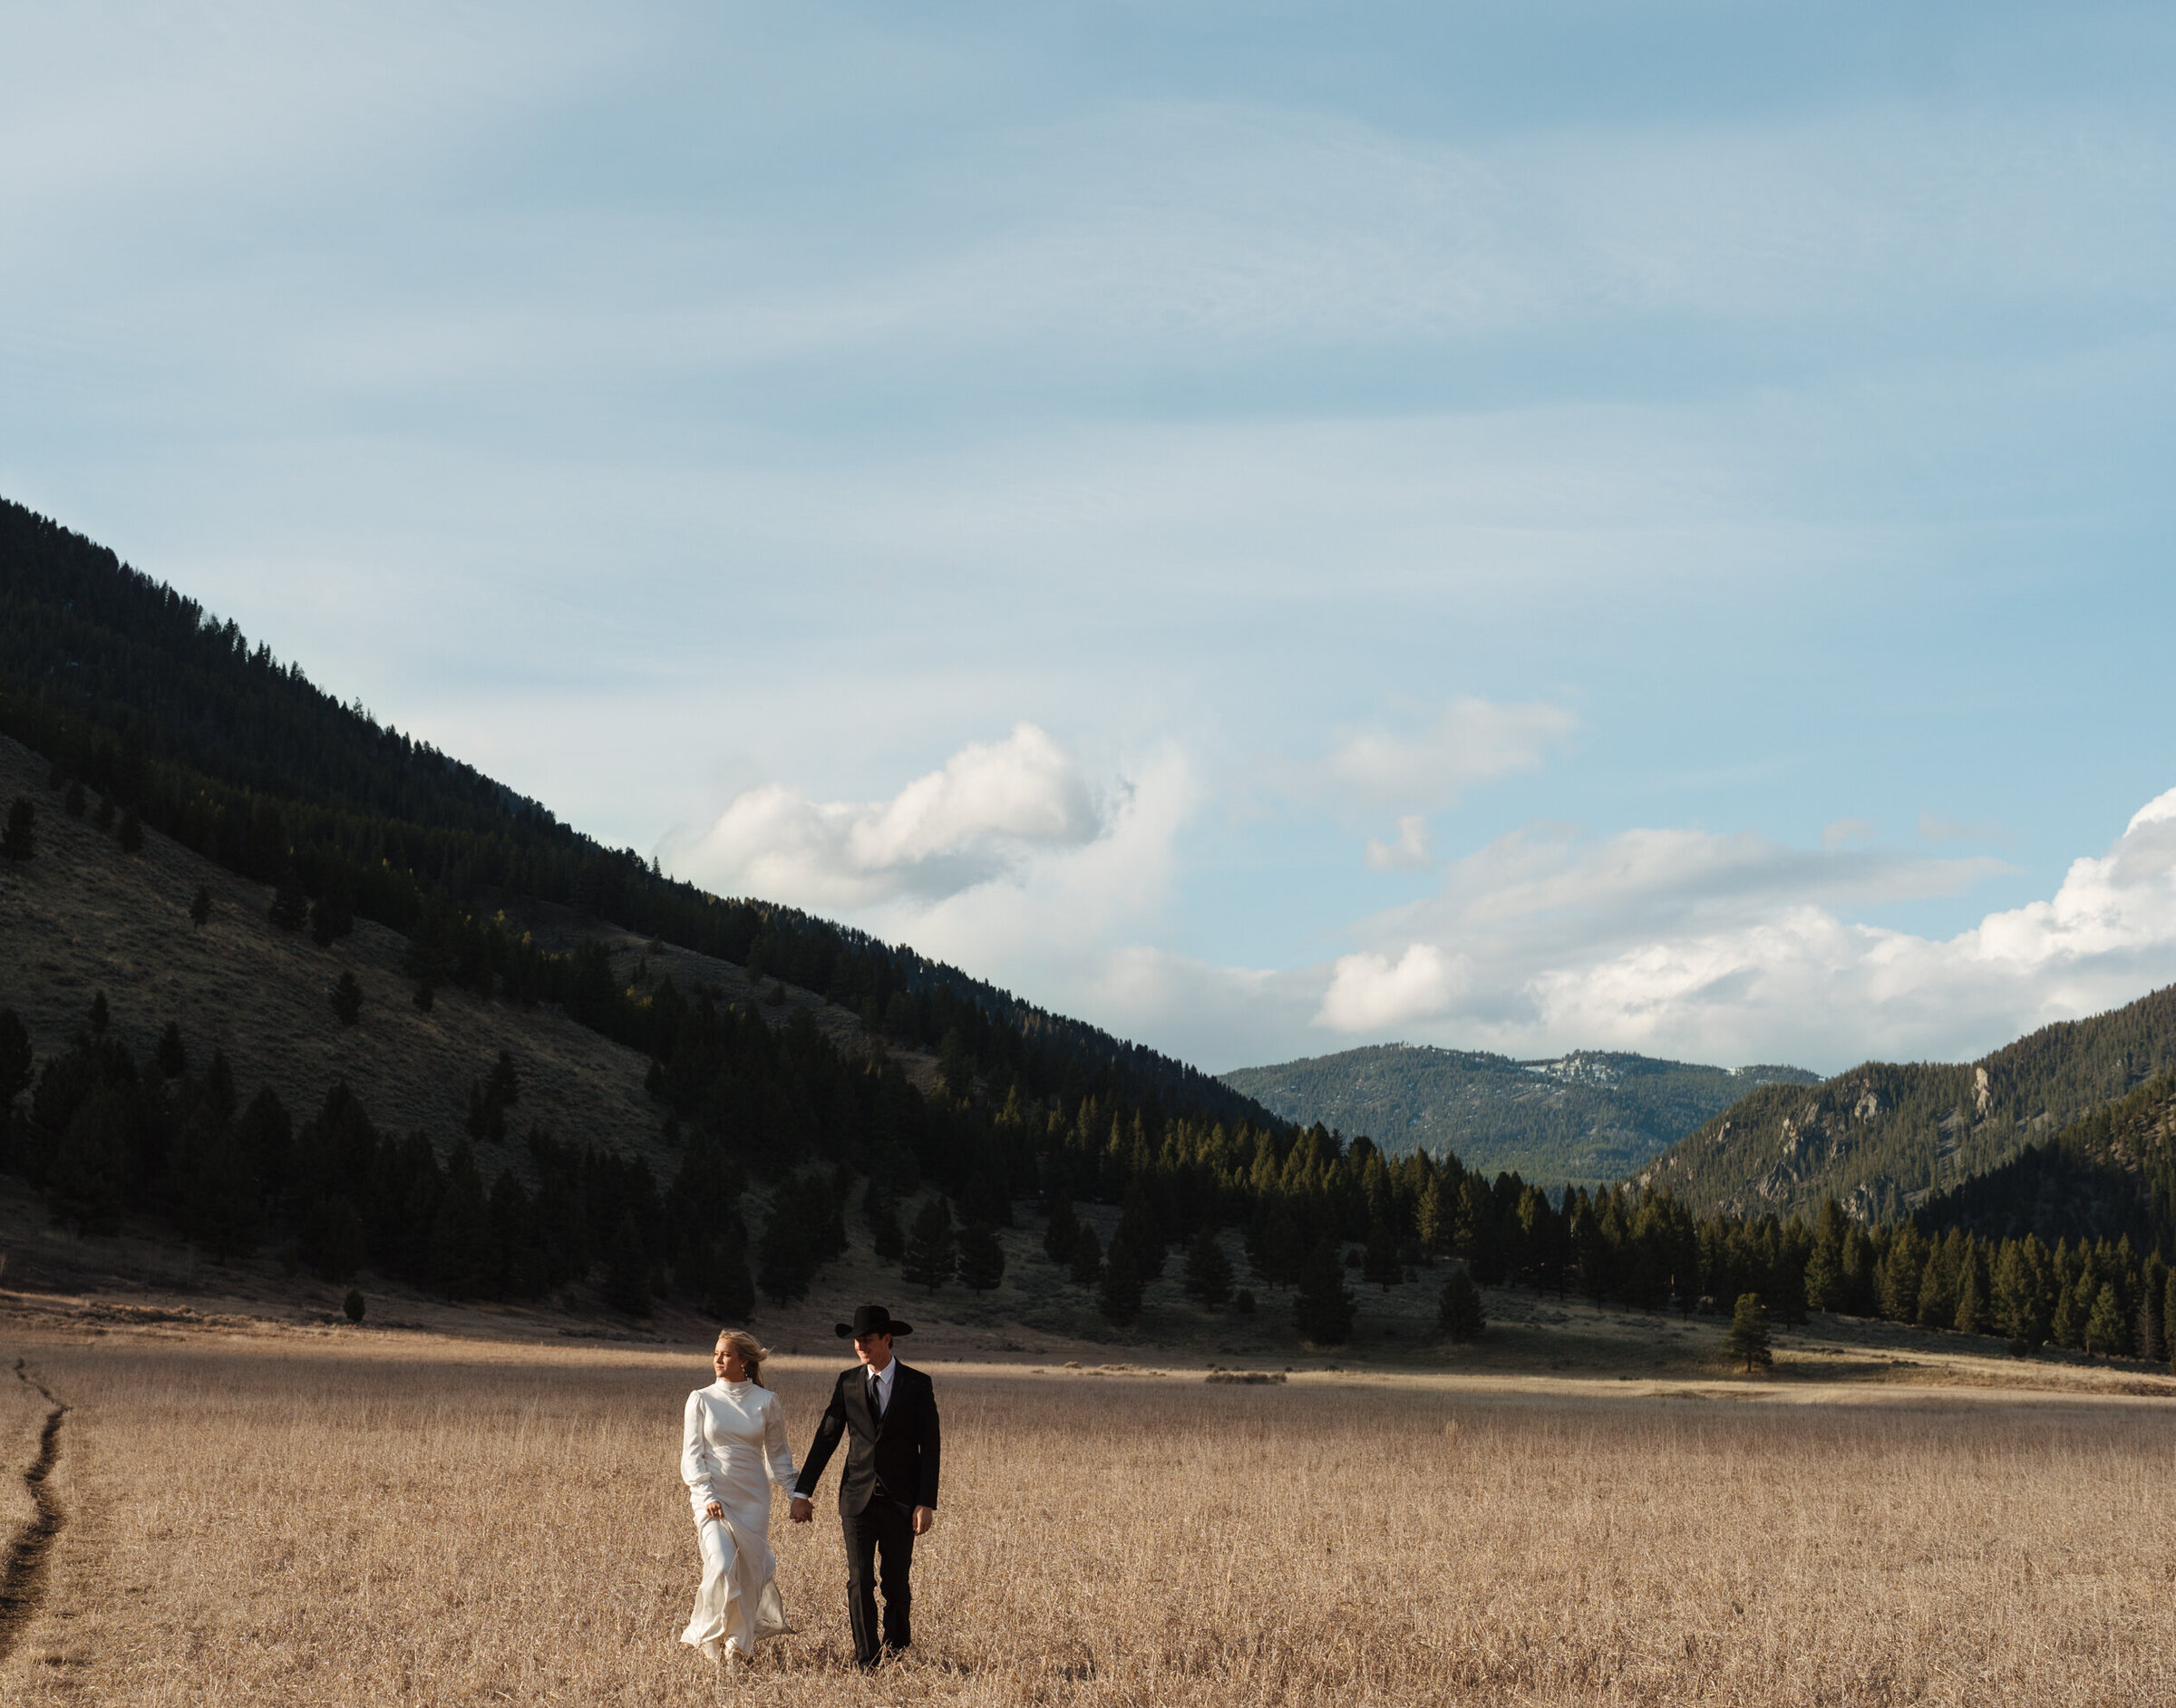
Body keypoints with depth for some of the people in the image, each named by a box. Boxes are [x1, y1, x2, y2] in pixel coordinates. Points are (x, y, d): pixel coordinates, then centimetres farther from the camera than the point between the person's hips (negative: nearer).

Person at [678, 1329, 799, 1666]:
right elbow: (692, 1454, -1)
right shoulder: (701, 1400, 1)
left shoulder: (765, 1401, 4)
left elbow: (778, 1453, 11)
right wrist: (706, 1496, -13)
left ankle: (739, 1643, 22)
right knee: (721, 1568, -17)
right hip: (713, 1497, -2)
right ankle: (709, 1638, 5)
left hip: (753, 1499, 2)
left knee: (751, 1571, 2)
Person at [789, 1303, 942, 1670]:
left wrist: (927, 1503, -9)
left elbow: (929, 1448, -3)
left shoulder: (917, 1385, -2)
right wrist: (802, 1492, 2)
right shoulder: (847, 1383, 4)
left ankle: (897, 1649, 29)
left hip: (900, 1501, -1)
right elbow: (825, 1438, 6)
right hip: (857, 1498, 1)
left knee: (897, 1584, 7)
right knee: (859, 1581, -7)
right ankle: (866, 1663, -2)